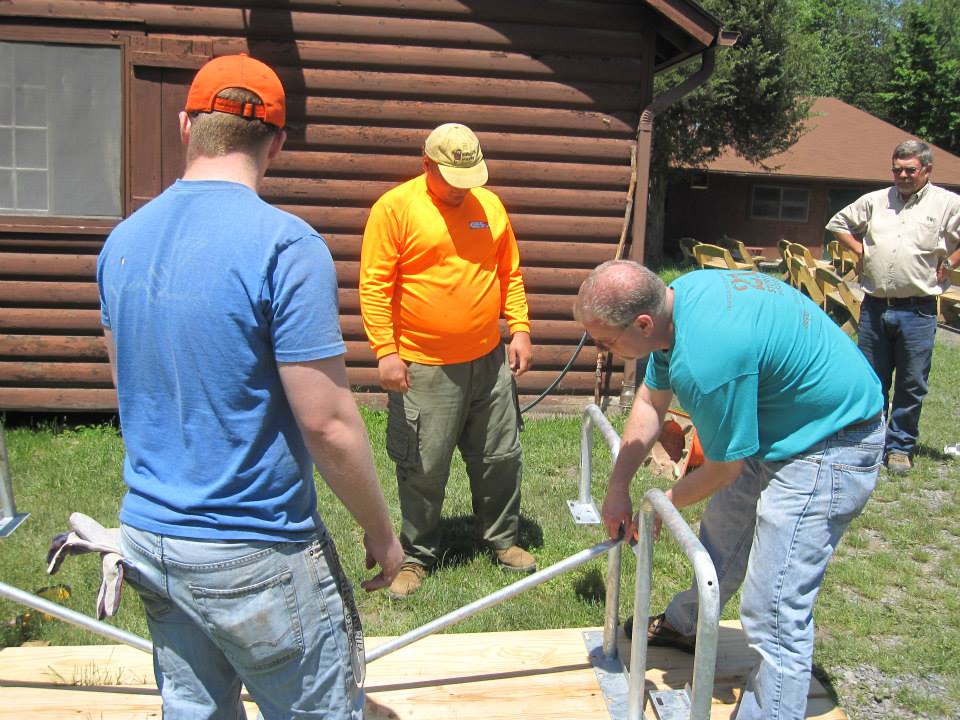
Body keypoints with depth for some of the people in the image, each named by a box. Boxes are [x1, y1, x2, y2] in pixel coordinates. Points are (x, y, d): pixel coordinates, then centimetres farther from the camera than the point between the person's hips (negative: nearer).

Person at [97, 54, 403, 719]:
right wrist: (381, 532, -7)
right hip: (252, 556, -7)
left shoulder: (123, 240, 2)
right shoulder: (285, 245, -20)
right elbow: (328, 425, -20)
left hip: (147, 537, 7)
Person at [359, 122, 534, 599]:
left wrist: (520, 329, 6)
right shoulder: (395, 207, -8)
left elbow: (510, 274, 14)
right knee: (422, 470, 5)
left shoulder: (489, 205, 7)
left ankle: (503, 540, 35)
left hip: (489, 361, 5)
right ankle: (417, 555, 25)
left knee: (500, 458, 15)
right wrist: (385, 351, -16)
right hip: (424, 368, -5)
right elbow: (374, 285, -11)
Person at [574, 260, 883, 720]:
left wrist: (663, 506, -1)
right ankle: (685, 625, 51)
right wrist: (617, 488, 6)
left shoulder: (704, 361, -36)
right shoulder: (678, 297, -8)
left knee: (774, 613, -8)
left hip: (828, 446, -10)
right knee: (722, 534, 27)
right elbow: (650, 401, 5)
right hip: (776, 423, 10)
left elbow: (726, 467, -20)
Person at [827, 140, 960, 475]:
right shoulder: (875, 200, 10)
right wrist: (860, 251, 10)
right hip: (874, 307, 3)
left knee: (911, 385, 6)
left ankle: (900, 446, 20)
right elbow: (838, 223, 20)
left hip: (917, 311, -3)